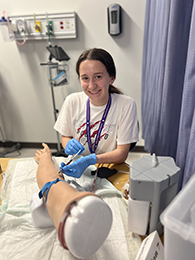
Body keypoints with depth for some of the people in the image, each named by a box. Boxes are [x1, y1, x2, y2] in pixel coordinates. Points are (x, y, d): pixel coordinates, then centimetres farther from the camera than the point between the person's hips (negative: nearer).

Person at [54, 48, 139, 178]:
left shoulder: (126, 105, -15)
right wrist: (68, 144, -16)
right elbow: (65, 136, 8)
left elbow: (122, 153, -13)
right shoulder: (72, 101, -6)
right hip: (77, 167, 2)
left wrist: (91, 159, -29)